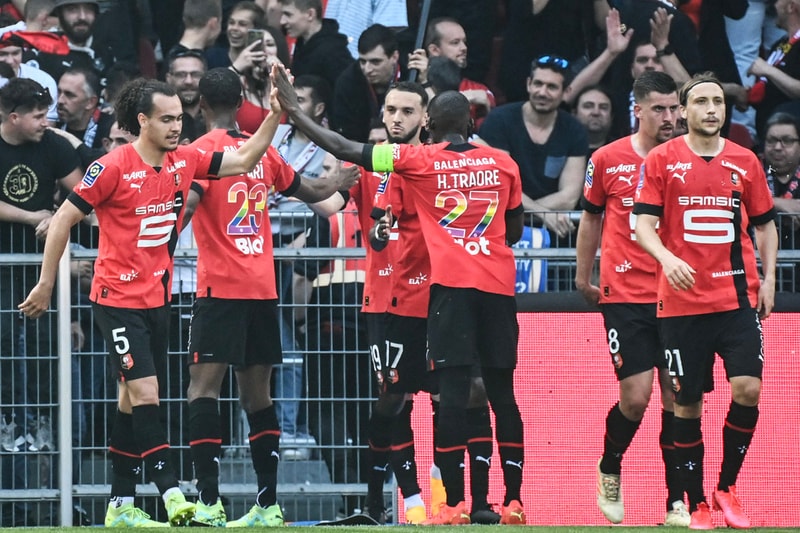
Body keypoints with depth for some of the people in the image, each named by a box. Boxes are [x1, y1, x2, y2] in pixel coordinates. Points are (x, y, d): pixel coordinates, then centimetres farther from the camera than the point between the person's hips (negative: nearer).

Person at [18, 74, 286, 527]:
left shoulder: (183, 162, 3)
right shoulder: (113, 168, -14)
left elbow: (244, 160, 8)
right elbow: (64, 219, -8)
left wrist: (277, 114, -5)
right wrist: (46, 285, -5)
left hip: (158, 299, 7)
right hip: (119, 299, -7)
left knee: (132, 400, 11)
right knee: (145, 394, -15)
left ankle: (121, 505, 15)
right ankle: (172, 495, -21)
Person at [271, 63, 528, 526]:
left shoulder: (419, 161, 0)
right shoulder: (503, 163, 9)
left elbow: (344, 149, 1)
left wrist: (294, 111, 10)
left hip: (451, 284, -3)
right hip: (499, 284, 3)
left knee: (454, 389, -7)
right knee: (501, 390, 7)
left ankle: (455, 504, -13)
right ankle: (514, 501, 7)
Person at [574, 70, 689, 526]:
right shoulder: (608, 160, 0)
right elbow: (591, 218, 13)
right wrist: (584, 278, 15)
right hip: (625, 296, -2)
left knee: (678, 397, -3)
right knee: (636, 397, -8)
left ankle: (677, 504, 2)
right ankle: (609, 471, 22)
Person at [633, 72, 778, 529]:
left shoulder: (745, 162, 8)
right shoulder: (662, 161, 1)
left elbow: (765, 224, 18)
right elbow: (643, 223, -5)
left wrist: (768, 277, 6)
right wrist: (666, 258, -24)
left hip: (738, 298, 1)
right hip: (682, 299, -1)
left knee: (748, 388, -13)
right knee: (688, 403, 1)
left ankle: (727, 488, 4)